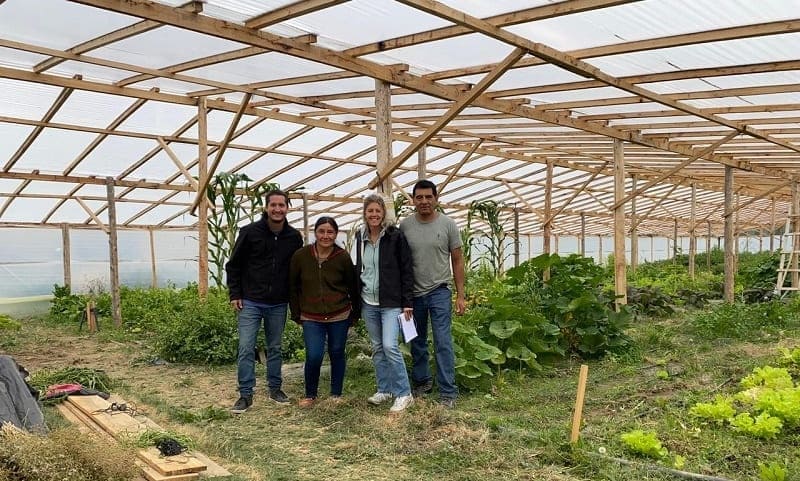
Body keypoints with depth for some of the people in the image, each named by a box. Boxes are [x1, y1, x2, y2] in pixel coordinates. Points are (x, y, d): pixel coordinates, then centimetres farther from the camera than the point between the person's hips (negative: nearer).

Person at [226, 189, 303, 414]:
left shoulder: (294, 237, 1)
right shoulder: (249, 232, -7)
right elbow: (233, 265, 0)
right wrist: (235, 294, -5)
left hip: (278, 305, 3)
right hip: (250, 302, -2)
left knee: (275, 348, 13)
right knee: (246, 349, -3)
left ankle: (275, 388, 27)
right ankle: (246, 395, 7)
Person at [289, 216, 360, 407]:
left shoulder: (343, 257, -7)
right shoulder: (300, 256, -6)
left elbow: (353, 286, 4)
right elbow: (293, 286, 4)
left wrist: (355, 313, 8)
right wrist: (296, 314, 5)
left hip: (339, 316, 0)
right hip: (311, 318, 0)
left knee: (337, 354, 9)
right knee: (313, 356, -9)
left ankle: (336, 394, 28)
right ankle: (310, 395, 15)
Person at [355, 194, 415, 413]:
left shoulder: (395, 236, -7)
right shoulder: (360, 238, 8)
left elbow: (407, 270, -7)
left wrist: (407, 302, -11)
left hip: (391, 302, -5)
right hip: (368, 303, 5)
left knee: (390, 346, -13)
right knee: (377, 348, 12)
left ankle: (404, 394, -1)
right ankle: (384, 390, 25)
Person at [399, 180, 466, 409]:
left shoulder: (448, 224, -4)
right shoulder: (405, 226, 0)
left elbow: (457, 261, 0)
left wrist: (460, 295, -3)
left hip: (439, 291, -3)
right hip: (413, 293, 3)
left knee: (443, 343, -5)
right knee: (417, 343, 15)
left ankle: (448, 392, 2)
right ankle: (421, 381, 32)